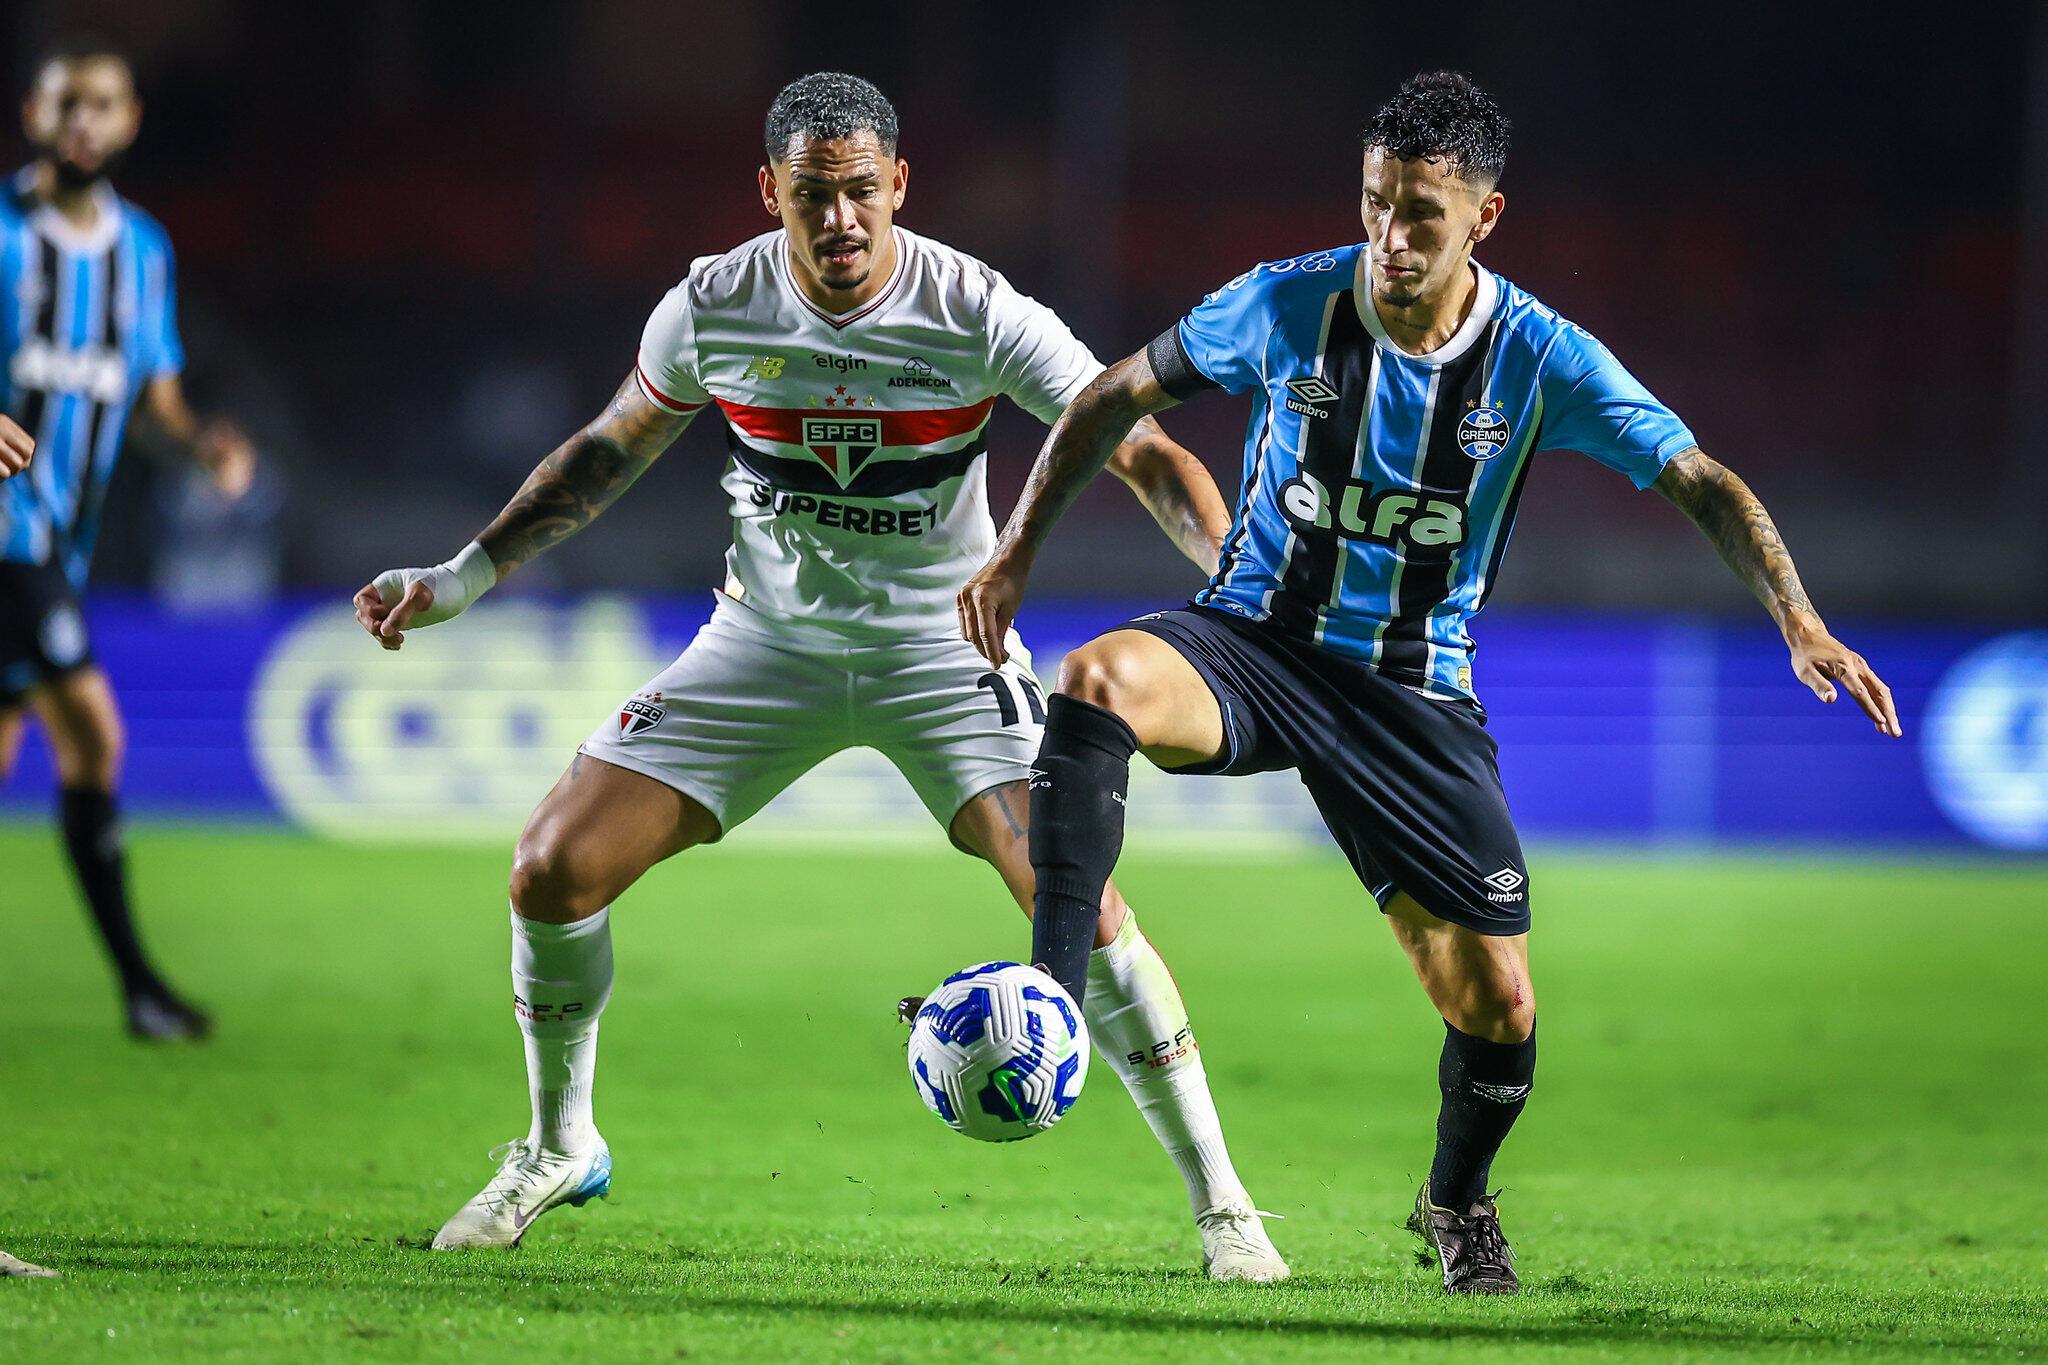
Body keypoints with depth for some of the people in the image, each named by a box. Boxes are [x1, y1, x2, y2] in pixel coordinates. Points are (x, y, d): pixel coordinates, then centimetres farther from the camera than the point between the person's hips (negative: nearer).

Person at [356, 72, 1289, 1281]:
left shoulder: (977, 314, -18)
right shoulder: (714, 307, -9)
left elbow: (1143, 452, -16)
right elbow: (609, 453, 9)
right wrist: (465, 576, 5)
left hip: (943, 640, -3)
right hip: (769, 637, 3)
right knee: (554, 872, -8)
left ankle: (1220, 1202, -11)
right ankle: (557, 1151, 18)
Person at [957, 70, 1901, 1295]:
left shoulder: (1540, 357, -11)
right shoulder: (1287, 305, -10)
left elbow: (1703, 486, -9)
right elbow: (1122, 396, 5)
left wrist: (1801, 623, -24)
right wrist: (1019, 550, -1)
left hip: (1414, 692, 1)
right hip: (1254, 642, -1)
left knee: (1498, 1006, -3)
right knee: (1101, 680, -36)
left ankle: (1457, 1203, 30)